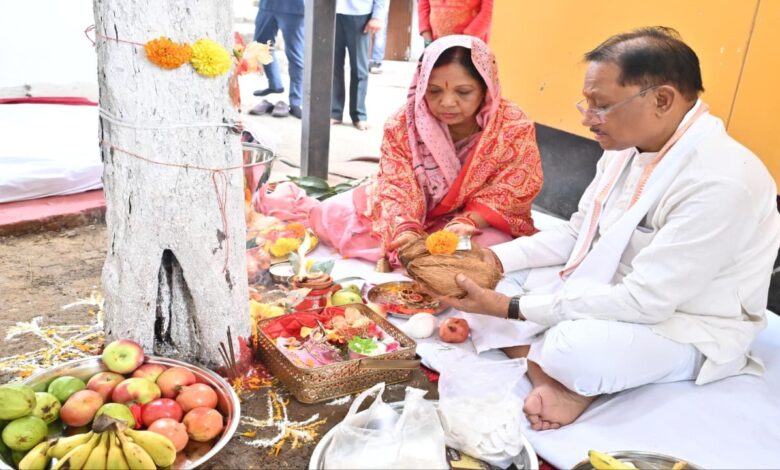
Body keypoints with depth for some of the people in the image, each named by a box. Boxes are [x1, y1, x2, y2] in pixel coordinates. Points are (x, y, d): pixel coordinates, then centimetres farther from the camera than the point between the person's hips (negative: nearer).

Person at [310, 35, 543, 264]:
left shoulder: (515, 128, -20)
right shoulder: (402, 125, -17)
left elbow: (505, 196, -17)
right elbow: (397, 187, -18)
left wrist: (465, 224, -35)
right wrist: (406, 228, -39)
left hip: (480, 223, 0)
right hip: (417, 214, 1)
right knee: (330, 215, -8)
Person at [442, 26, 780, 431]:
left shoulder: (720, 182, -29)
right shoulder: (627, 148, -3)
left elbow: (645, 301, -30)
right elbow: (575, 234, 6)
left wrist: (513, 308, -29)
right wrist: (495, 258, -9)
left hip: (688, 328, -8)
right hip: (613, 289, 8)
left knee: (577, 348, -37)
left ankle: (566, 370, -5)